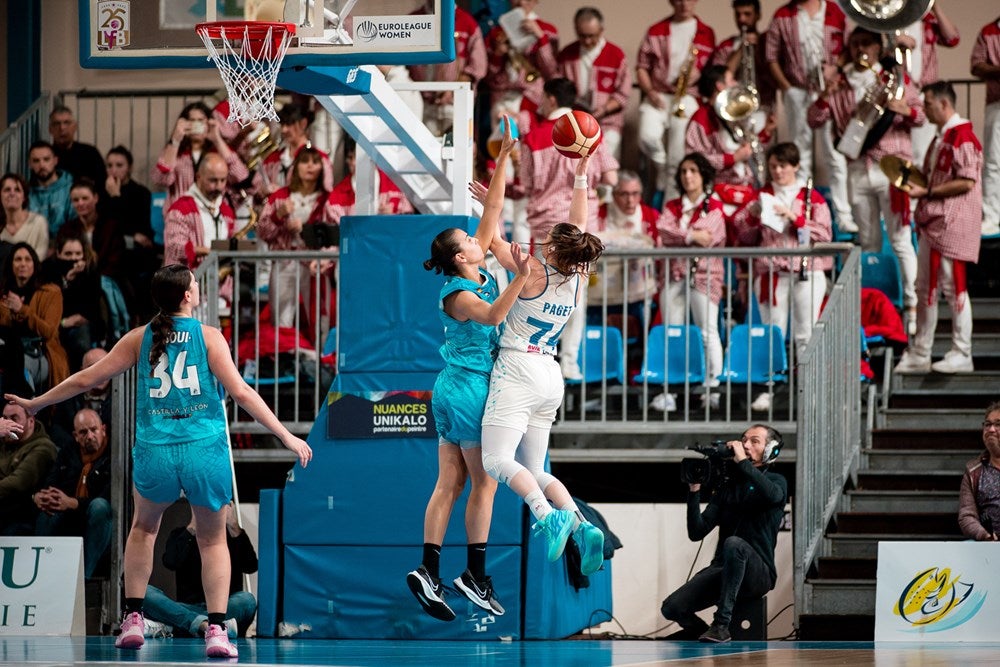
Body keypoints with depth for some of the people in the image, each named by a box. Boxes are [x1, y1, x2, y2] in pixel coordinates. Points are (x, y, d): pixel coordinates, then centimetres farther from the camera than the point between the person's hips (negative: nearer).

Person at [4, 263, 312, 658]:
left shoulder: (140, 338, 4)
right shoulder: (208, 337, -3)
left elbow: (87, 379, 8)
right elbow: (241, 392, -9)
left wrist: (36, 403, 21)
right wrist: (286, 436, -6)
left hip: (155, 452, 2)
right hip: (206, 450, -2)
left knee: (143, 529, 27)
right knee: (213, 540, 13)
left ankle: (133, 620, 21)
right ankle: (216, 631, 0)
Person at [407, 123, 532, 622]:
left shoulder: (478, 273, 6)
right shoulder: (456, 295, -16)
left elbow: (492, 209, 8)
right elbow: (492, 315, -37)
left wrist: (503, 159, 5)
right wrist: (520, 278, -47)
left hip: (451, 390, 9)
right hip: (470, 389, -9)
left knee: (449, 483, 4)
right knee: (485, 481, -2)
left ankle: (429, 570, -2)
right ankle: (475, 573, 0)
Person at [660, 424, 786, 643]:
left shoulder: (776, 481, 7)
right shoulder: (726, 486, 16)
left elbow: (772, 495, -22)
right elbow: (696, 532, 6)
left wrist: (743, 462, -15)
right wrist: (694, 491, -5)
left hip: (759, 572, -4)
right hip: (722, 568, 4)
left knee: (734, 543, -39)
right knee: (671, 608, -19)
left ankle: (721, 624, -35)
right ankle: (698, 630, 16)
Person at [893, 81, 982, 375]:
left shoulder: (961, 137, -14)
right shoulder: (941, 138, 19)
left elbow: (965, 182, -21)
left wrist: (926, 191, -18)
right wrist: (915, 180, 10)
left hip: (953, 224, -10)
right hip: (932, 224, 10)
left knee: (953, 287, -6)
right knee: (925, 288, 10)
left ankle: (962, 355, -1)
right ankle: (919, 354, 13)